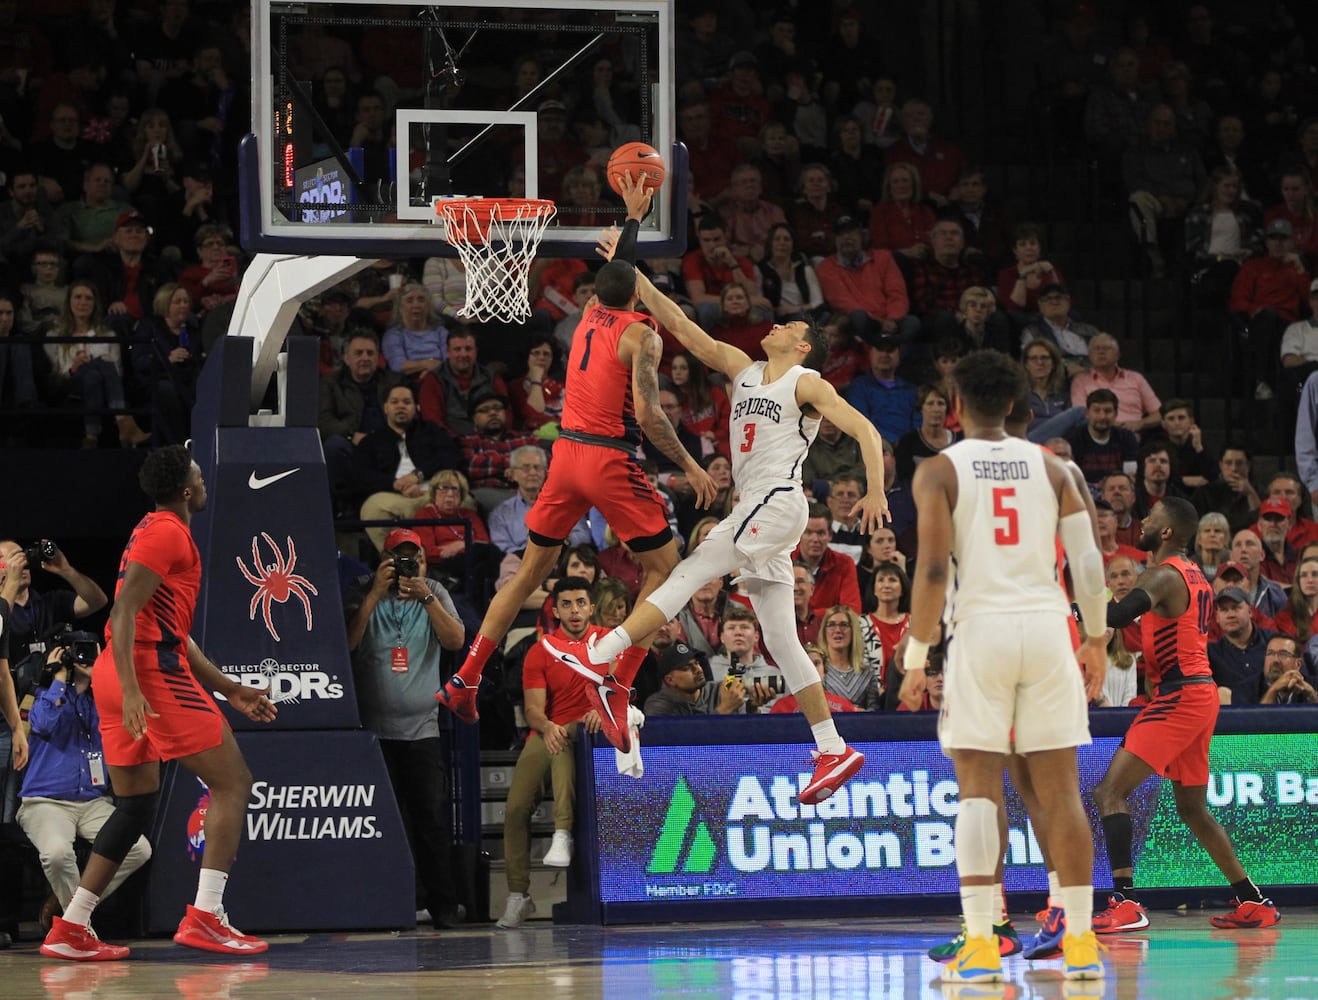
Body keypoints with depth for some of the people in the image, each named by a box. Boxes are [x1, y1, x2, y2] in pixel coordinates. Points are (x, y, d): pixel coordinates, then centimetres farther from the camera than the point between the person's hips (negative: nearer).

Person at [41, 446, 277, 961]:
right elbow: (125, 612, -19)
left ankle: (69, 930, 9)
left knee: (137, 805, 14)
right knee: (233, 781, -5)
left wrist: (228, 689, 29)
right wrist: (131, 690, -27)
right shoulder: (167, 532, -7)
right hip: (151, 670, -10)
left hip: (118, 677, 10)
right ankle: (204, 917, -16)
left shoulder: (154, 531, 25)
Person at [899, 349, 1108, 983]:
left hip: (981, 627, -3)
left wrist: (915, 658, -4)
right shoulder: (1050, 467, 11)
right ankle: (1081, 942, 7)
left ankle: (981, 946, -10)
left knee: (978, 788, -2)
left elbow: (933, 569, -8)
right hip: (1048, 625, 3)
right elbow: (1088, 561, 6)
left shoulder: (940, 471, 1)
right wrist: (1097, 639, 18)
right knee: (1060, 789, 6)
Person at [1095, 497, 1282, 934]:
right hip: (1201, 692, 10)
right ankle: (1254, 903, 24)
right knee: (1192, 809, 21)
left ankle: (1125, 904, -24)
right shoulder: (1196, 577, 17)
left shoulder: (1164, 575, -14)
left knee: (1110, 792, -14)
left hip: (1181, 697, -10)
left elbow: (1119, 615, -30)